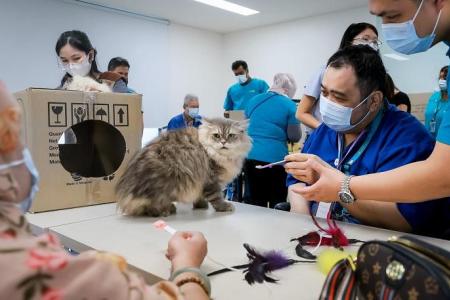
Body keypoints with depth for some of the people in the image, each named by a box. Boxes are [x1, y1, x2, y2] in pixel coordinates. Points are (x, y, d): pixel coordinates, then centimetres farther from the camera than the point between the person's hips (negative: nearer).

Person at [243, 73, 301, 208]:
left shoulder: (254, 100, 12)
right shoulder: (289, 105, -4)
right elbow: (295, 137, -2)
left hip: (250, 157, 5)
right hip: (274, 159, -5)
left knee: (255, 200, 13)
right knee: (278, 203, 7)